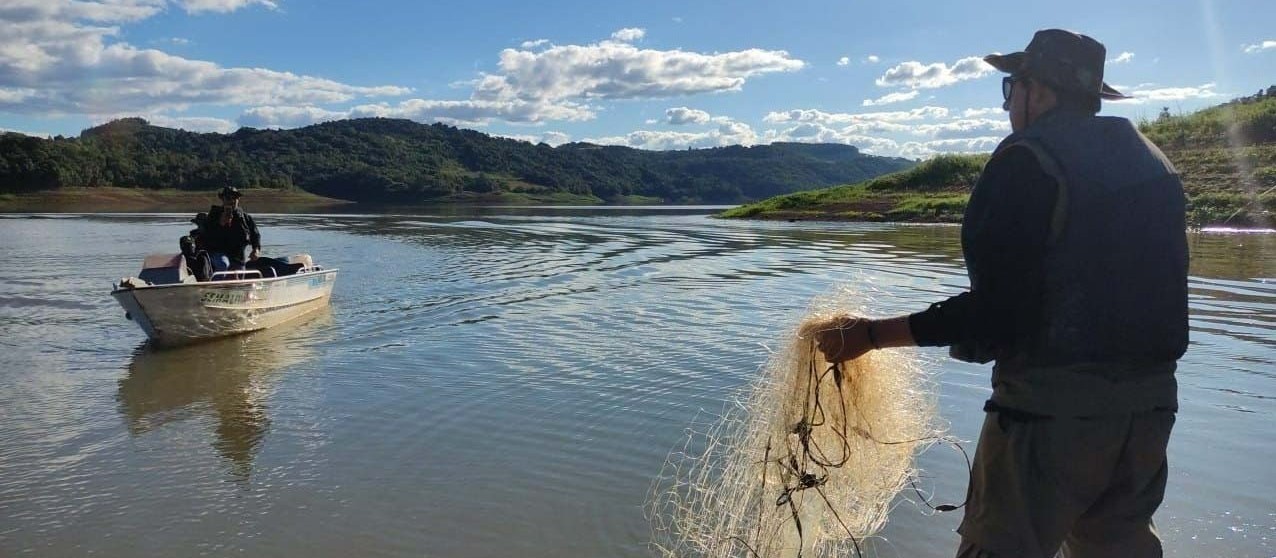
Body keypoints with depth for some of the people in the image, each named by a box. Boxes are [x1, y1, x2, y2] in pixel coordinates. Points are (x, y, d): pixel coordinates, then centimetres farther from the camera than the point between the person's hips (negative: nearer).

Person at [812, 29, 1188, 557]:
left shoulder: (1029, 160, -13)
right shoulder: (1154, 162, 12)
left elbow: (994, 308, -20)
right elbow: (1155, 288, 16)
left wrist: (871, 334, -15)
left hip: (1053, 405, -8)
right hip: (1150, 402, 9)